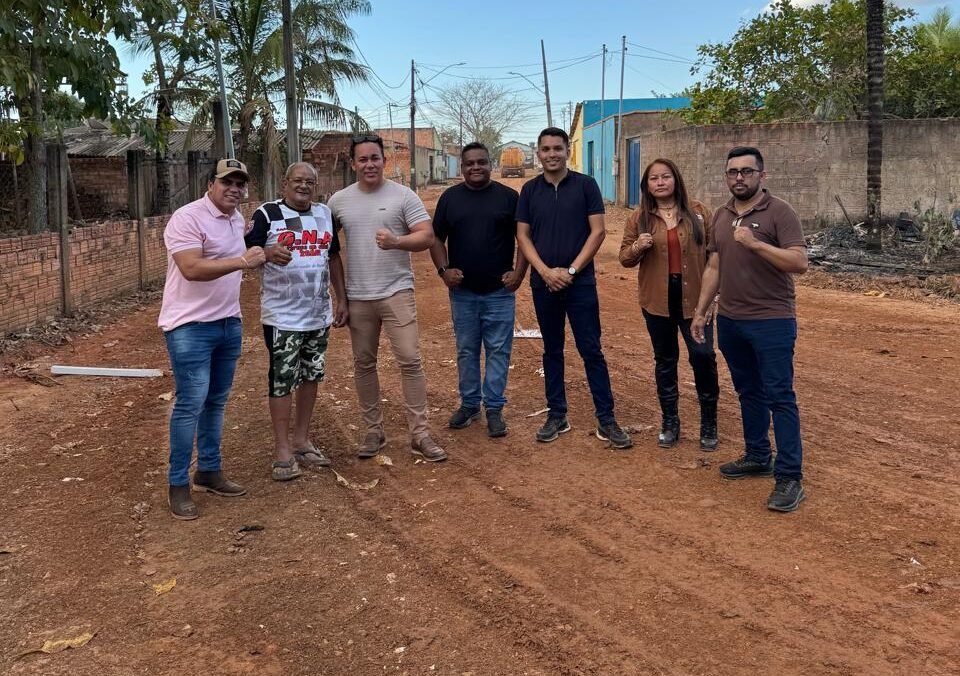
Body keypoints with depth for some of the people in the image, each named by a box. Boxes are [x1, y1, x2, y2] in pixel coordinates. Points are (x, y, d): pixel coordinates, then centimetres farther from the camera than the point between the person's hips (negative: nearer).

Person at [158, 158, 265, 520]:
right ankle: (178, 485, 4)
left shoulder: (236, 218, 11)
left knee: (216, 401, 14)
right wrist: (241, 262, -31)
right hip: (190, 327, -8)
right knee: (191, 404, -7)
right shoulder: (187, 218, -15)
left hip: (228, 323, 8)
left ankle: (209, 471, 27)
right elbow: (192, 268, -28)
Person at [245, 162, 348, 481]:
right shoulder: (267, 214, -7)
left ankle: (303, 441, 25)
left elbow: (334, 257, 15)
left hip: (319, 315, 6)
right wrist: (268, 252, -31)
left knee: (311, 375, 12)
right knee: (282, 380, -1)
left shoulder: (325, 214, 10)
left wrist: (342, 299, 11)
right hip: (282, 317, -5)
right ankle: (282, 450, 9)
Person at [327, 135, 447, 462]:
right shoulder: (339, 200, 4)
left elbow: (427, 237, -10)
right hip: (357, 296, 3)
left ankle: (420, 434, 2)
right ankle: (373, 431, 23)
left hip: (397, 292, -3)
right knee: (363, 364, 10)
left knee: (410, 360, -6)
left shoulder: (403, 195, -4)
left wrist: (395, 242, -28)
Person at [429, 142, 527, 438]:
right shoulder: (450, 198, 5)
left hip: (499, 291, -2)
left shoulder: (508, 196, 0)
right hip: (462, 291, 2)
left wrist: (519, 272, -9)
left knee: (498, 350, 2)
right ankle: (469, 403, 22)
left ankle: (494, 408, 11)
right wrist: (444, 269, -6)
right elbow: (436, 238, 8)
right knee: (466, 350, 10)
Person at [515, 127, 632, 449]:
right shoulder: (530, 190, 6)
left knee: (591, 350, -1)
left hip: (581, 282, -3)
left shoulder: (585, 185, -1)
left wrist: (572, 270, -11)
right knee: (552, 350, 10)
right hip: (544, 283, 3)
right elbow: (522, 236, 4)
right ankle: (557, 415, 20)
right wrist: (545, 271, -10)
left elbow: (598, 231, -4)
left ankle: (606, 419, 5)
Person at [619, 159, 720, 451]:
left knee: (703, 355, -7)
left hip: (693, 298, -1)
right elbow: (625, 258, 6)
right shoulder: (638, 217, 3)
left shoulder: (698, 212, 1)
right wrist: (637, 247, -17)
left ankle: (709, 423, 12)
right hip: (657, 300, 2)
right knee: (665, 360, 11)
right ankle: (670, 422, 24)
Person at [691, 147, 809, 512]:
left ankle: (790, 477, -1)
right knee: (748, 392, 16)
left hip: (772, 321, -6)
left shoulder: (779, 212, -8)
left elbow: (799, 262, -18)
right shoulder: (721, 216, 11)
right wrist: (700, 311, 12)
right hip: (729, 321, 6)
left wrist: (755, 243, -26)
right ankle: (758, 457, 29)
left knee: (779, 396, -5)